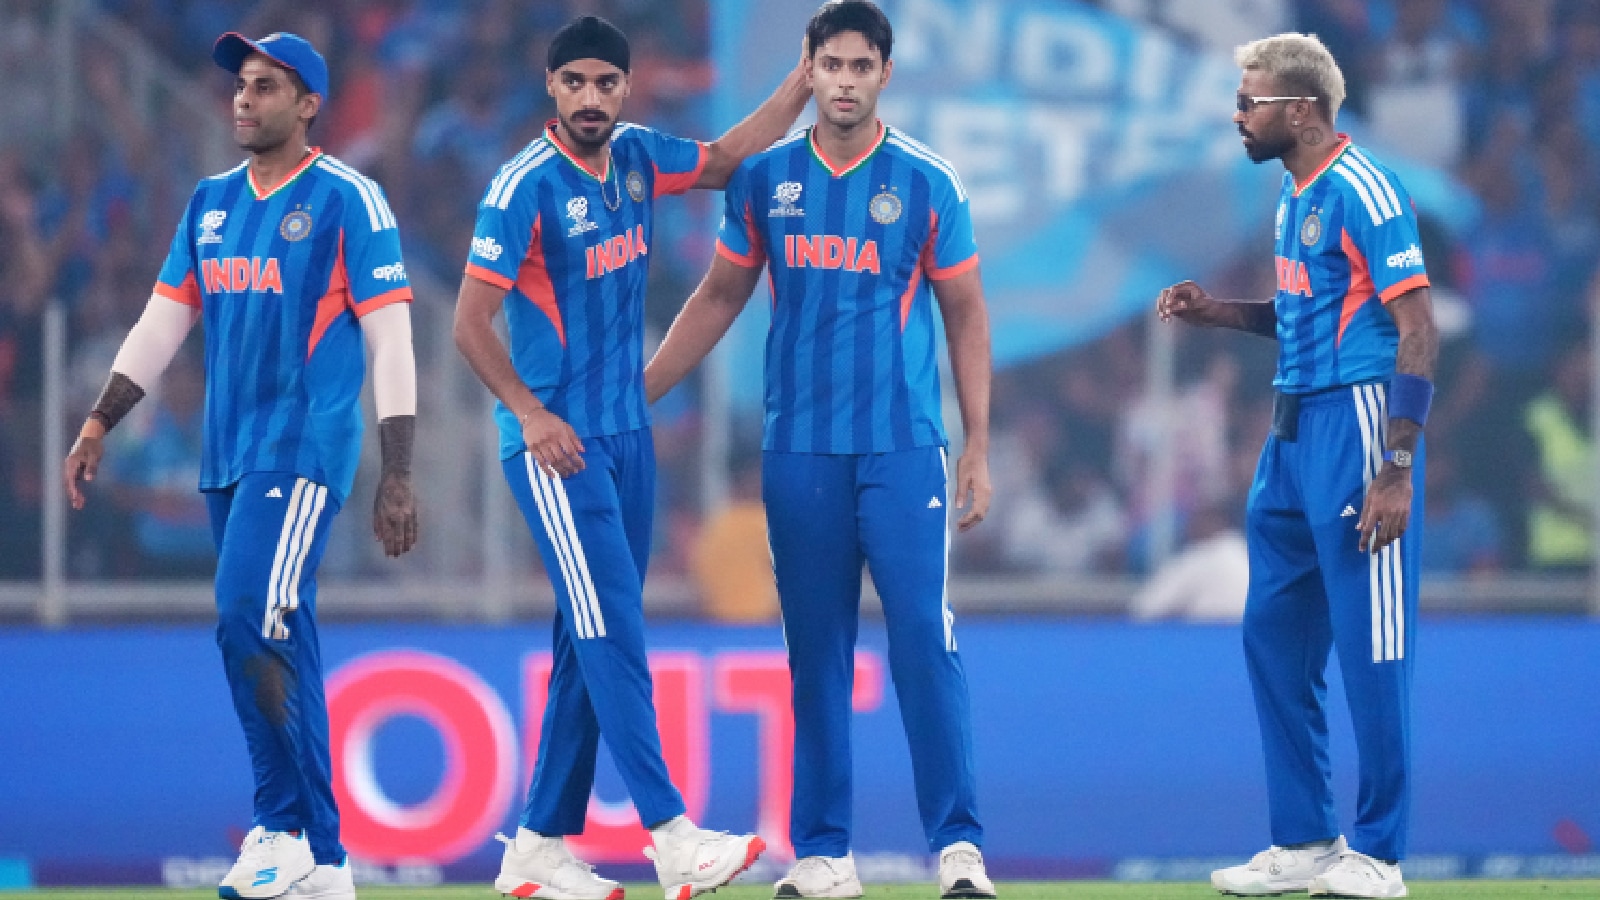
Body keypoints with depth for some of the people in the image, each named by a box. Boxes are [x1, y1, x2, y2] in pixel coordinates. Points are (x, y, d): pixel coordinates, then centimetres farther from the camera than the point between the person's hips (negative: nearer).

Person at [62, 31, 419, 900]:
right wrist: (100, 423, 7)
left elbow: (390, 342, -7)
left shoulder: (347, 201, -5)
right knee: (276, 646, 6)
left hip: (306, 448, -7)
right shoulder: (212, 202, 15)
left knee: (250, 624, -20)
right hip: (226, 459, 7)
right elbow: (162, 322, 17)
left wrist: (398, 478, -12)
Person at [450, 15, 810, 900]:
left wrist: (808, 77, 13)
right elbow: (471, 321, -12)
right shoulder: (526, 188, -13)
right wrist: (531, 414, -16)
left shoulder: (635, 157, 6)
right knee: (612, 634, -13)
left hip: (627, 436, 8)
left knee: (594, 643, 8)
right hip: (556, 445, -8)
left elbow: (726, 159, 22)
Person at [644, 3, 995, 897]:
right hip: (799, 453, 2)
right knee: (816, 655, 5)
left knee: (925, 641, -9)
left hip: (904, 451, -2)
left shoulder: (926, 183, 0)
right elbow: (721, 297, 16)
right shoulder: (765, 179, 6)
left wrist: (979, 447, 0)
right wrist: (638, 392, 11)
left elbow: (967, 318, 5)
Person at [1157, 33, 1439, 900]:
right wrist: (1218, 311, 10)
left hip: (1356, 422, -10)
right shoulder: (1294, 191, 14)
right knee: (1273, 637, 13)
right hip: (1293, 433, 10)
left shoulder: (1361, 192, -13)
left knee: (1370, 647, -4)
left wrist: (1396, 469, -22)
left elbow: (1417, 329, -17)